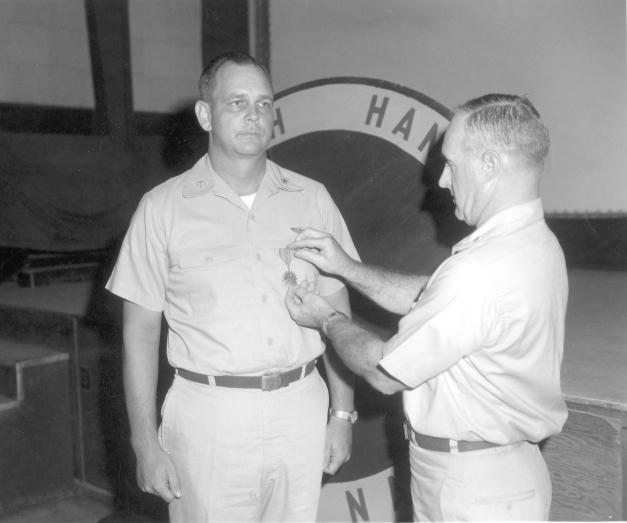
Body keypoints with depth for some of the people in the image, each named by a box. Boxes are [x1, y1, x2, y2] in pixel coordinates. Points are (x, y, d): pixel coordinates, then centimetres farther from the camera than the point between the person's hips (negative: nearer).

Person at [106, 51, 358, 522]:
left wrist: (343, 412, 6)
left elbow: (336, 311, 8)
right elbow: (141, 331, -1)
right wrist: (146, 442, -3)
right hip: (209, 416, -2)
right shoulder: (163, 208, -3)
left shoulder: (311, 199, 4)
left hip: (301, 411, 3)